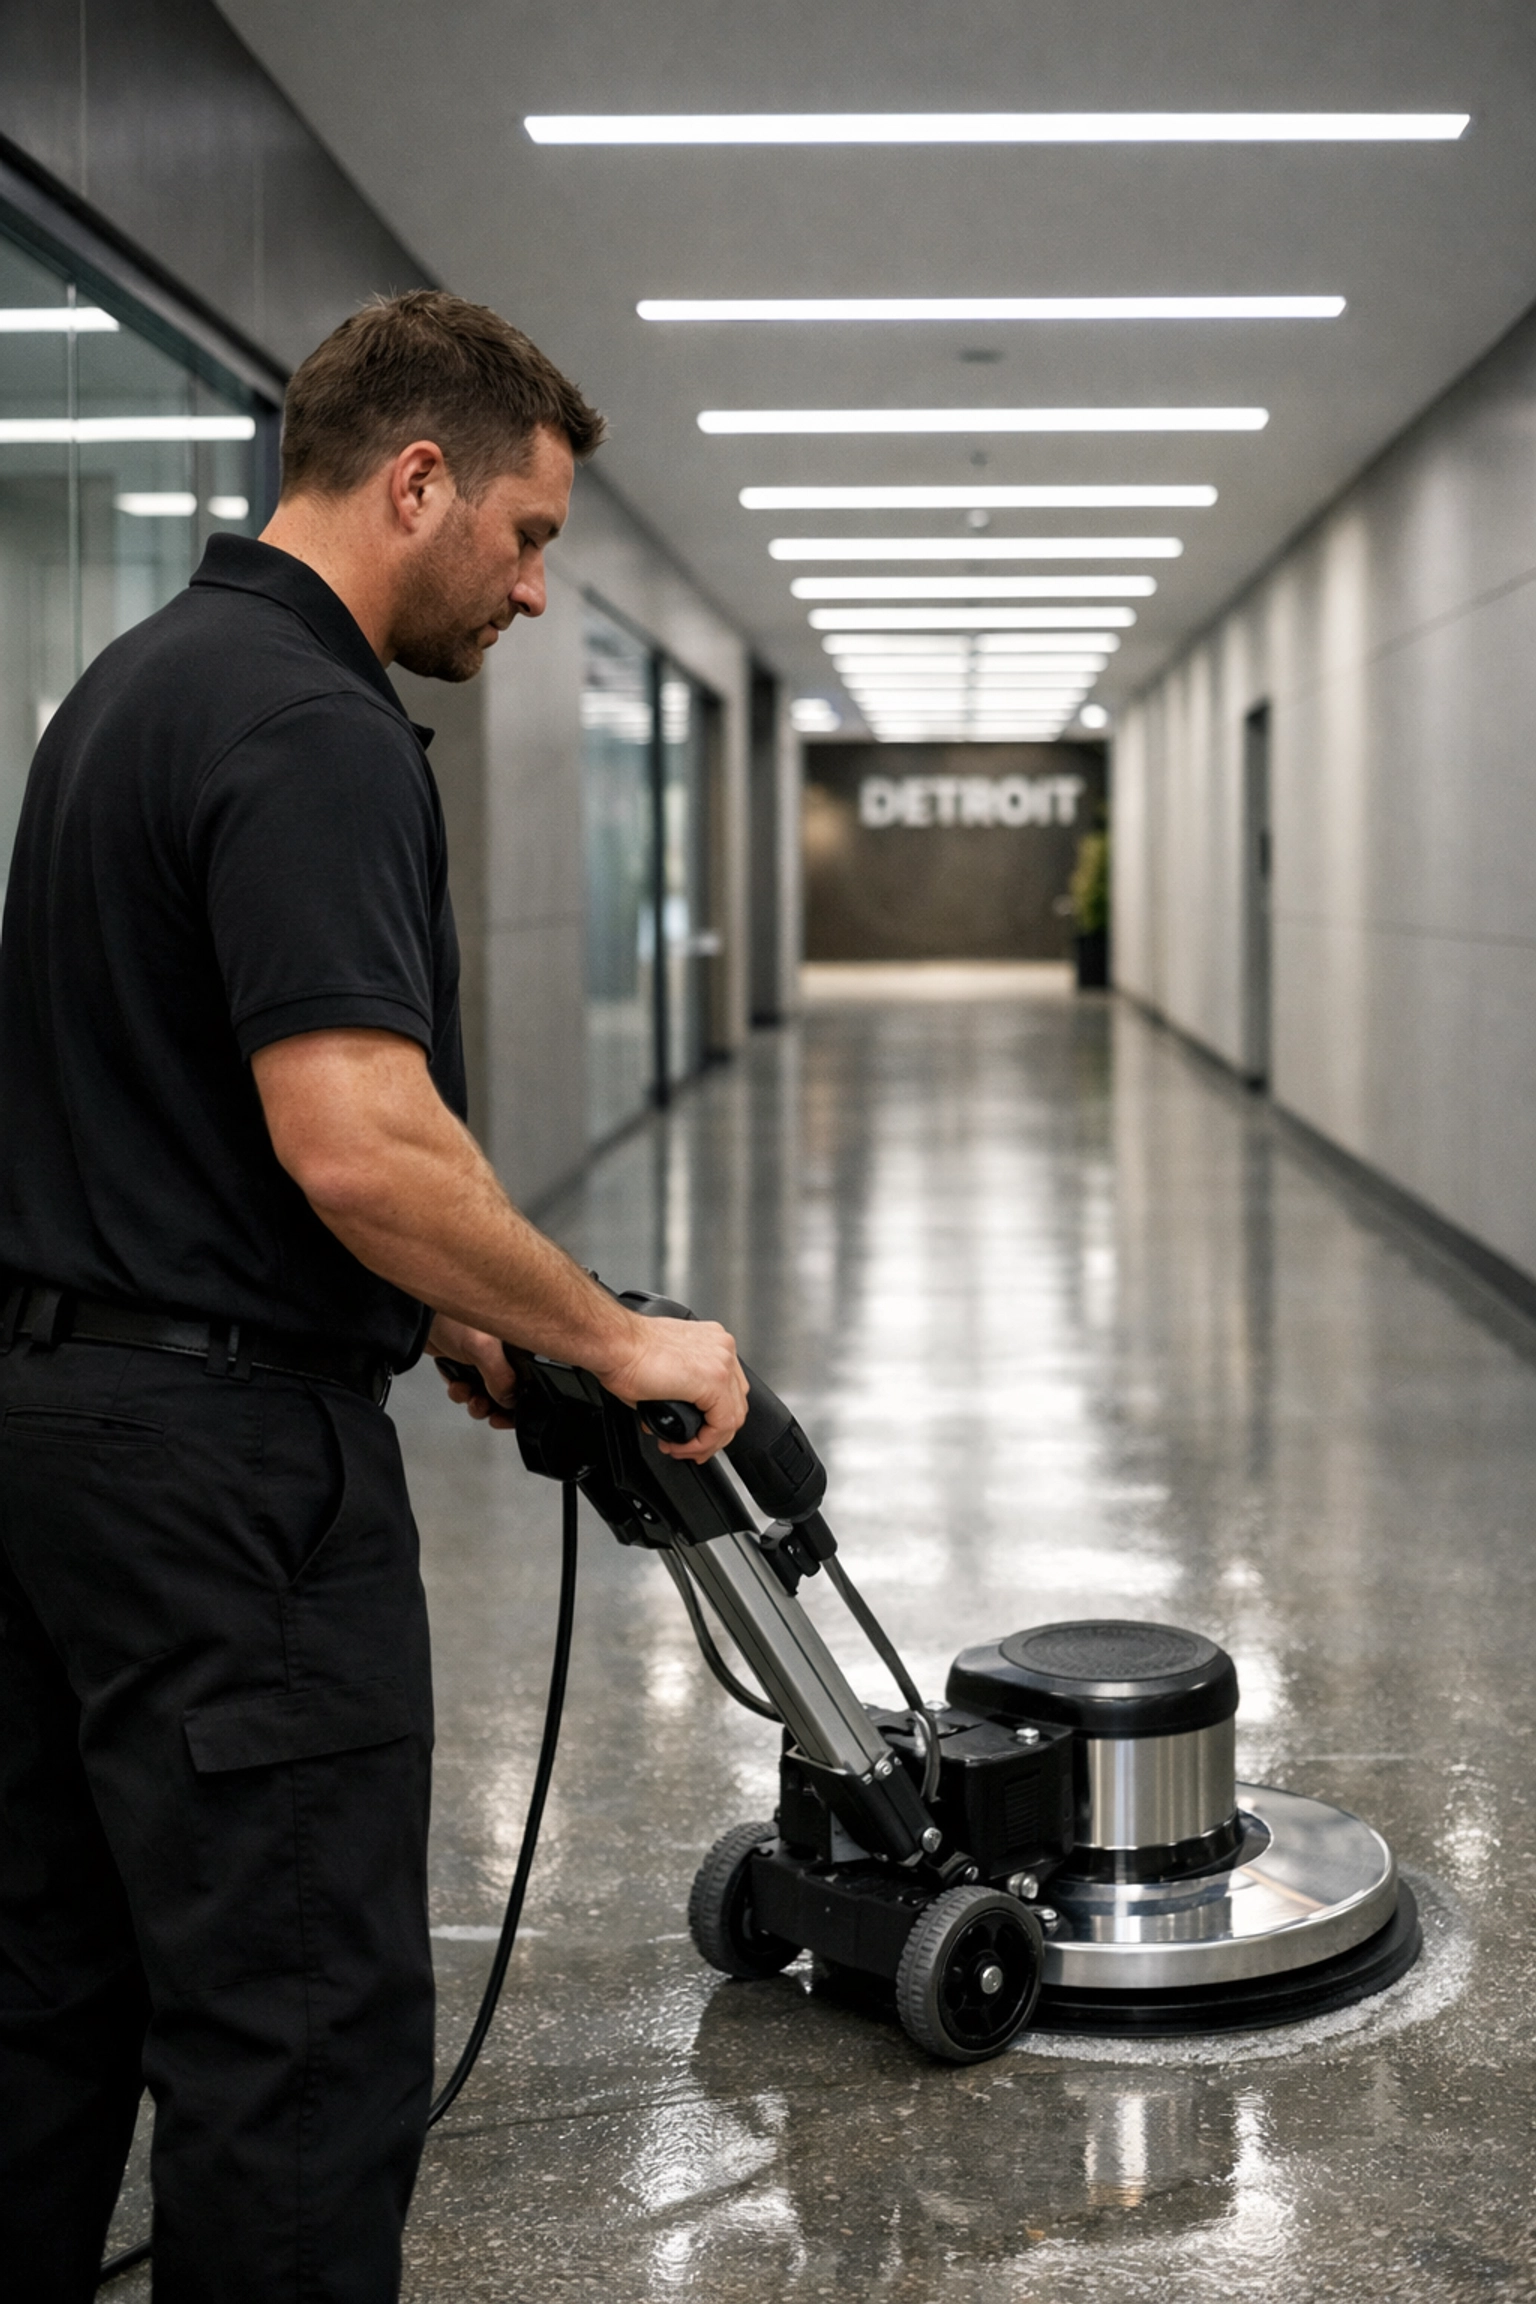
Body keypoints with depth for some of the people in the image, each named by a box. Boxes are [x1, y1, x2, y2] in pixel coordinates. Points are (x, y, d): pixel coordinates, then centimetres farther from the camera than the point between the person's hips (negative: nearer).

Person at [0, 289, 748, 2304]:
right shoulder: (312, 728, -18)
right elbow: (361, 1145, -28)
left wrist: (443, 1313, 22)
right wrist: (619, 1340, -14)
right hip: (222, 1452, -10)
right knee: (304, 2030, -1)